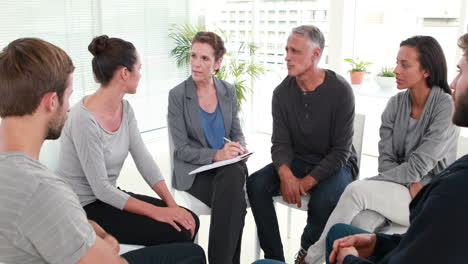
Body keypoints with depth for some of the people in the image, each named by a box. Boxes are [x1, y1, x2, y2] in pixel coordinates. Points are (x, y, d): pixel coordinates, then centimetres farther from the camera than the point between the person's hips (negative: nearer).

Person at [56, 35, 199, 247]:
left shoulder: (125, 108, 0)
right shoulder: (84, 119, -25)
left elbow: (144, 160, -2)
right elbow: (101, 189, -23)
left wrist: (172, 204, -11)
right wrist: (155, 212, -23)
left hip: (109, 196, 8)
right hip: (83, 209, -8)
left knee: (189, 221, -3)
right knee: (176, 232, -17)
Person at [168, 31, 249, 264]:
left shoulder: (228, 91, 5)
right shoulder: (177, 95, -6)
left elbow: (237, 132, 12)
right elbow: (182, 149, -8)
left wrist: (239, 148, -12)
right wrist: (216, 155, -23)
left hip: (228, 167, 3)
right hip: (193, 171, -3)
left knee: (235, 174, -33)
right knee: (235, 202, -30)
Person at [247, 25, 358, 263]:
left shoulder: (340, 90, -15)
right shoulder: (282, 92, -4)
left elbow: (341, 150, -15)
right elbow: (281, 143, -6)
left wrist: (307, 182, -22)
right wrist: (285, 174, -27)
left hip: (335, 164, -3)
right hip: (297, 161, 4)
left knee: (324, 200, -34)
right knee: (256, 184, -22)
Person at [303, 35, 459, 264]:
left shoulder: (447, 108, -13)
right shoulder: (396, 103, 3)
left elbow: (418, 166, -18)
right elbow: (386, 160, 0)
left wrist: (368, 183, -14)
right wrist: (411, 185, -17)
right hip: (397, 189, 4)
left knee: (356, 191, -28)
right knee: (361, 223, -30)